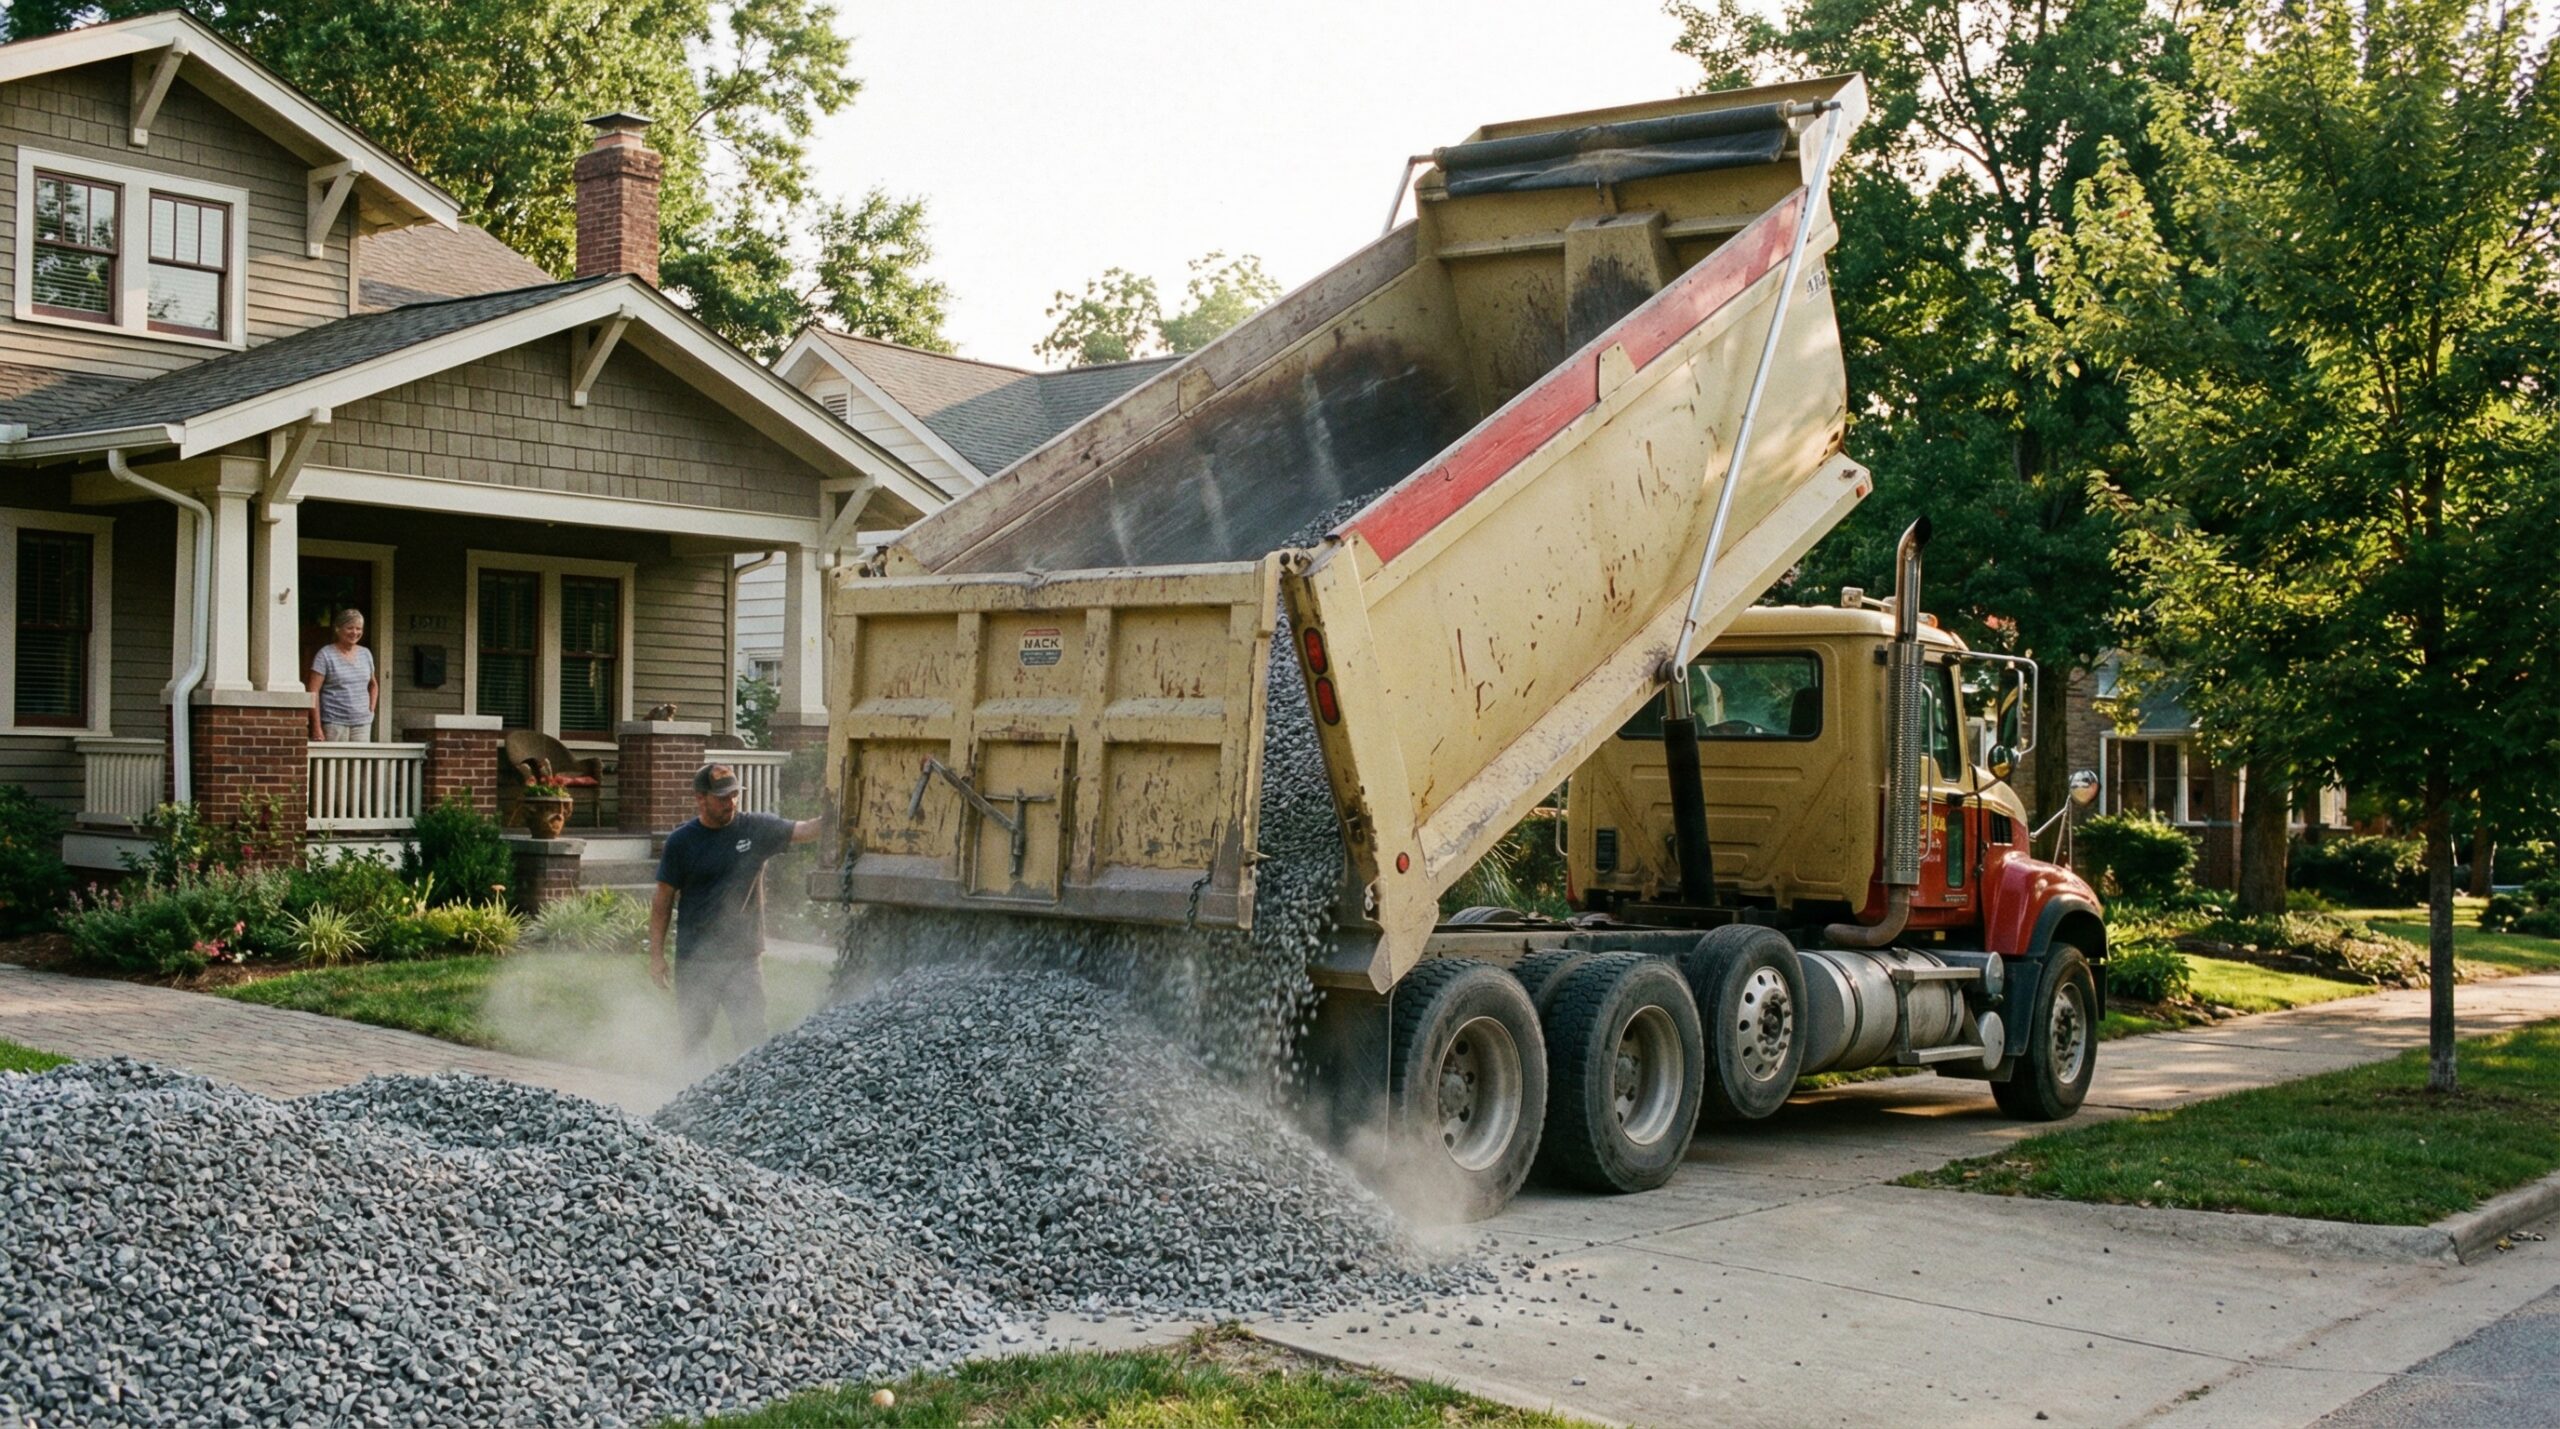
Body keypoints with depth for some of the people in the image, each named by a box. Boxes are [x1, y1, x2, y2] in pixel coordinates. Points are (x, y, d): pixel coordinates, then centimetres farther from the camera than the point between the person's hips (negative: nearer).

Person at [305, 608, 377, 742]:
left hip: (362, 722, 5)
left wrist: (371, 709, 11)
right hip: (334, 722, -4)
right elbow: (313, 691, -7)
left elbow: (373, 685, 27)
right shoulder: (326, 655, -3)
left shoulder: (366, 654, 12)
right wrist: (317, 727, -13)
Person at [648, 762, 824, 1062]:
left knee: (752, 1037, -4)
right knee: (694, 1038, 10)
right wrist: (656, 955, -1)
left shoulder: (756, 829, 0)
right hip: (695, 960, 0)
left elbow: (802, 831, -9)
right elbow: (663, 901, 1)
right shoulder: (681, 841, -3)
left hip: (744, 958, 0)